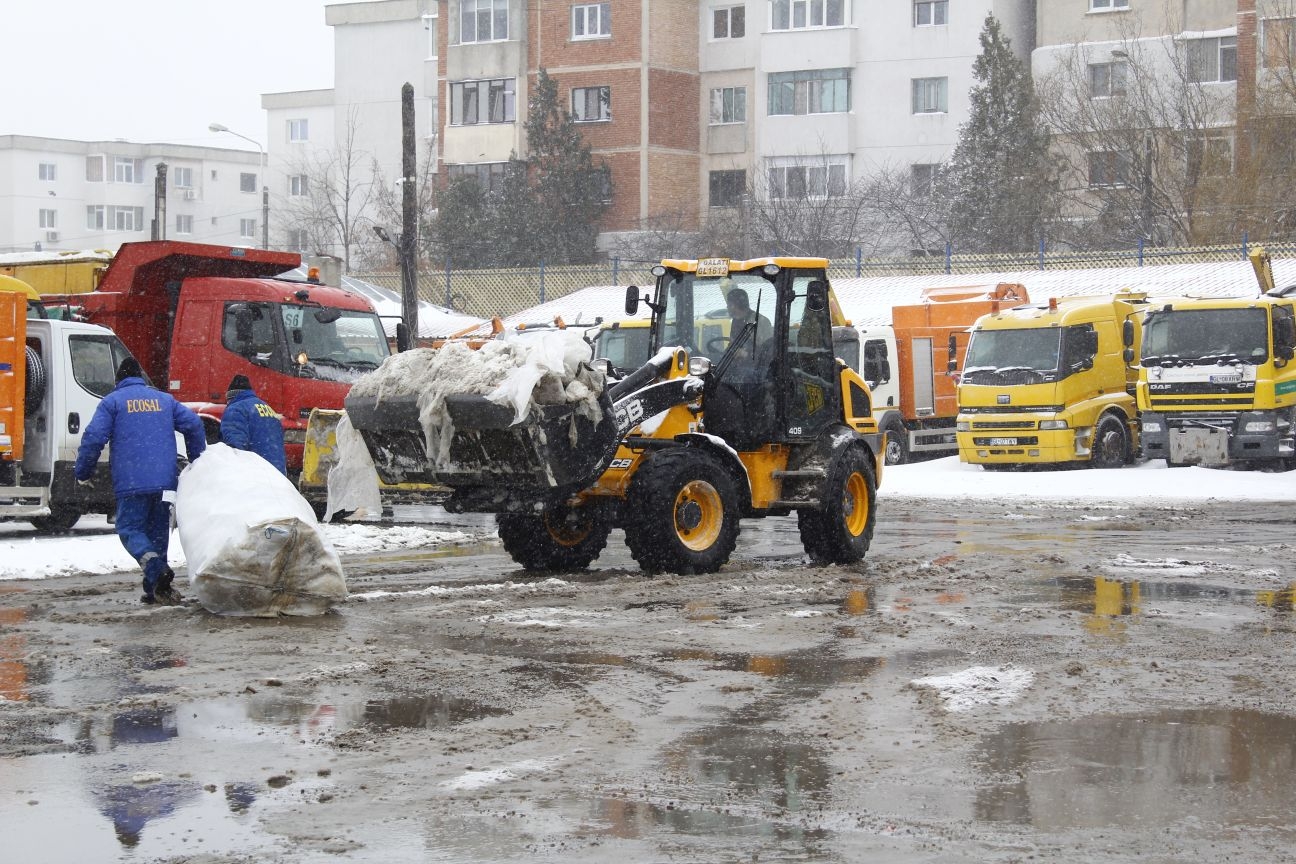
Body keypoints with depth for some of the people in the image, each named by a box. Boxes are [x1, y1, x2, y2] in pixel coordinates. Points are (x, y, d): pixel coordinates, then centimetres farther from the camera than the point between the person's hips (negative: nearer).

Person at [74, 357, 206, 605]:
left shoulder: (112, 401, 5)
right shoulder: (164, 399, 17)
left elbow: (94, 437, -6)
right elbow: (193, 424, 10)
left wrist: (83, 472, 5)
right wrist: (197, 463, 19)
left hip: (131, 482, -4)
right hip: (165, 480, 4)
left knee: (130, 529, 0)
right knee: (158, 530, 13)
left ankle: (155, 567, -28)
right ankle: (155, 589, 10)